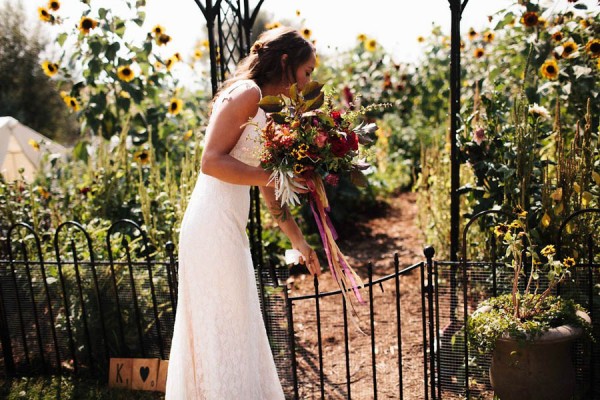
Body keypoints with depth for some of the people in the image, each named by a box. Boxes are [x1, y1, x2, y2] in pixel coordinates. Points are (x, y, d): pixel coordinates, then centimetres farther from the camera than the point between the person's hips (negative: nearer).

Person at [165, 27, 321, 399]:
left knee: (236, 330, 17)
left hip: (229, 228, 9)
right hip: (214, 225, -9)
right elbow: (212, 161, -19)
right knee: (226, 330, 1)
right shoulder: (247, 93, -9)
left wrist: (300, 242, 26)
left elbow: (269, 191, 22)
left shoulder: (265, 113, 18)